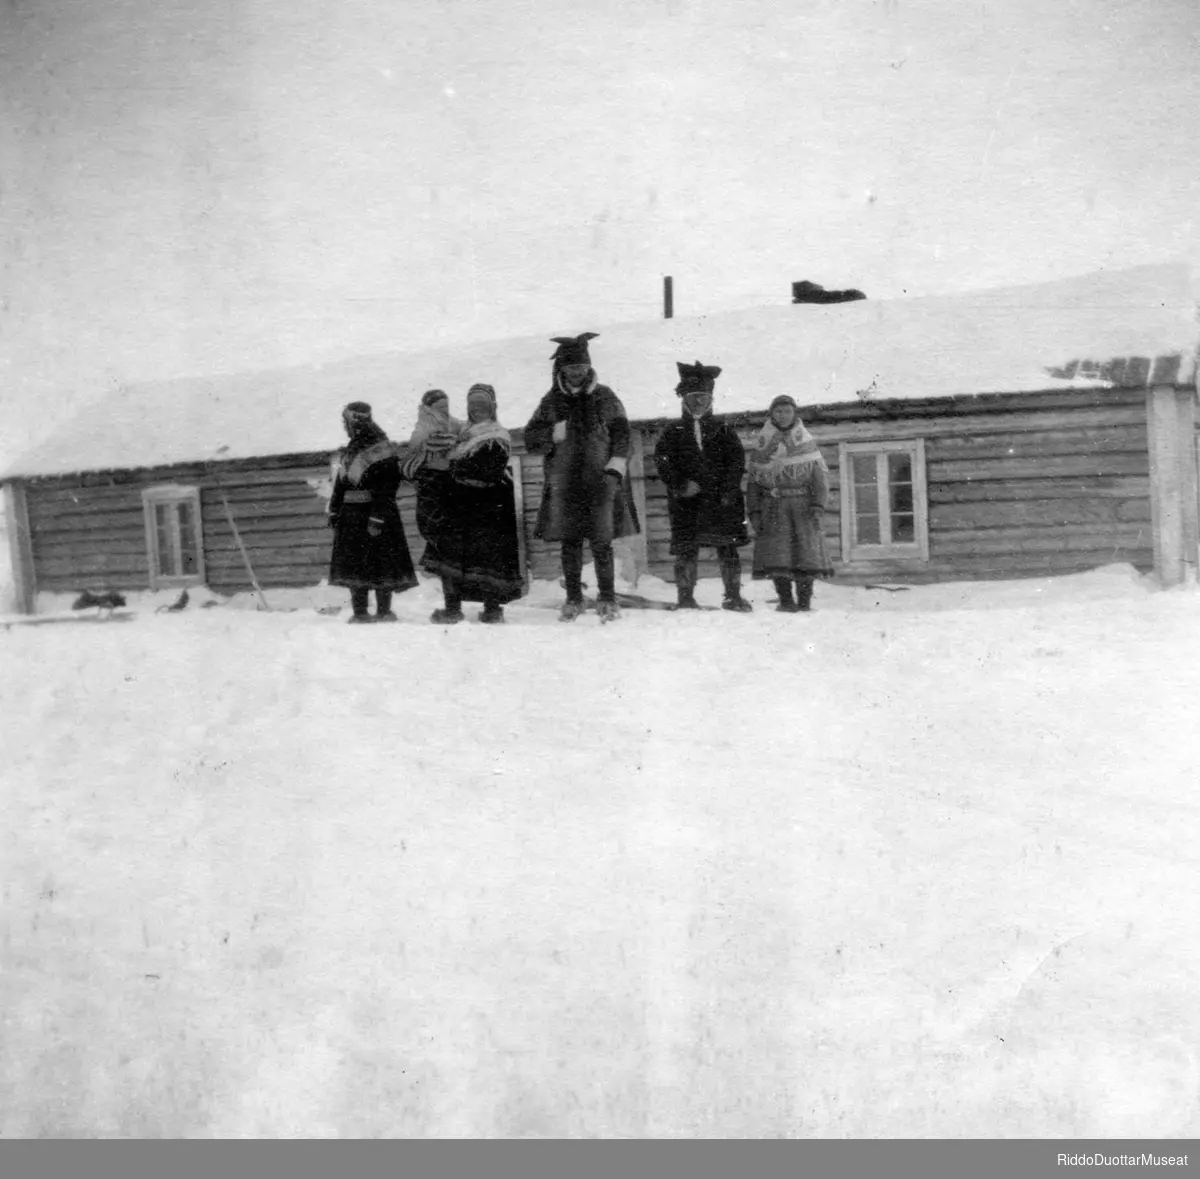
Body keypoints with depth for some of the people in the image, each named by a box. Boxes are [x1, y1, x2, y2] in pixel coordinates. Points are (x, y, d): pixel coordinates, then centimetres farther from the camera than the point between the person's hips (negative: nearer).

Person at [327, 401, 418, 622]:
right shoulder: (349, 452, 16)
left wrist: (377, 517, -22)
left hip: (376, 515, -8)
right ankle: (360, 613, 14)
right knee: (352, 565, 7)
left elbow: (386, 488, -16)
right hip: (351, 517, 8)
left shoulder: (381, 450, -10)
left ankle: (384, 612, 3)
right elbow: (340, 486, 22)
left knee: (380, 563, -4)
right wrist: (334, 512, 16)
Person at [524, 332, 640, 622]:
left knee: (602, 543, -3)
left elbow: (621, 435, 4)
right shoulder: (552, 401, 8)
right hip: (564, 485, 2)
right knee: (570, 544, 6)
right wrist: (555, 433, -11)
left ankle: (607, 600, 6)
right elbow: (531, 439, 7)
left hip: (600, 483, -1)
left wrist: (616, 468, -10)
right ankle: (573, 599, 16)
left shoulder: (605, 398, 5)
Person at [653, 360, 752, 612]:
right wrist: (680, 485, -13)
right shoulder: (673, 432, 11)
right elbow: (663, 461, 1)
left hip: (721, 501, 1)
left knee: (728, 549, -1)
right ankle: (685, 598, 4)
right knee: (686, 551, -2)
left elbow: (737, 460, 5)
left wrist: (728, 491, -8)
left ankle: (733, 596, 5)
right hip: (686, 503, -1)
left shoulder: (723, 431, 13)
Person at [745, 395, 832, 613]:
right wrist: (754, 512, 1)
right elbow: (753, 481, 10)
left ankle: (805, 602, 2)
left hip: (803, 504, 0)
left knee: (807, 551, -4)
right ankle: (785, 600, -2)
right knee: (777, 553, -9)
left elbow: (821, 475, 3)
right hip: (774, 506, 0)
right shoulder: (762, 445, 9)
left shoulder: (806, 442, 8)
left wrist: (818, 505, -10)